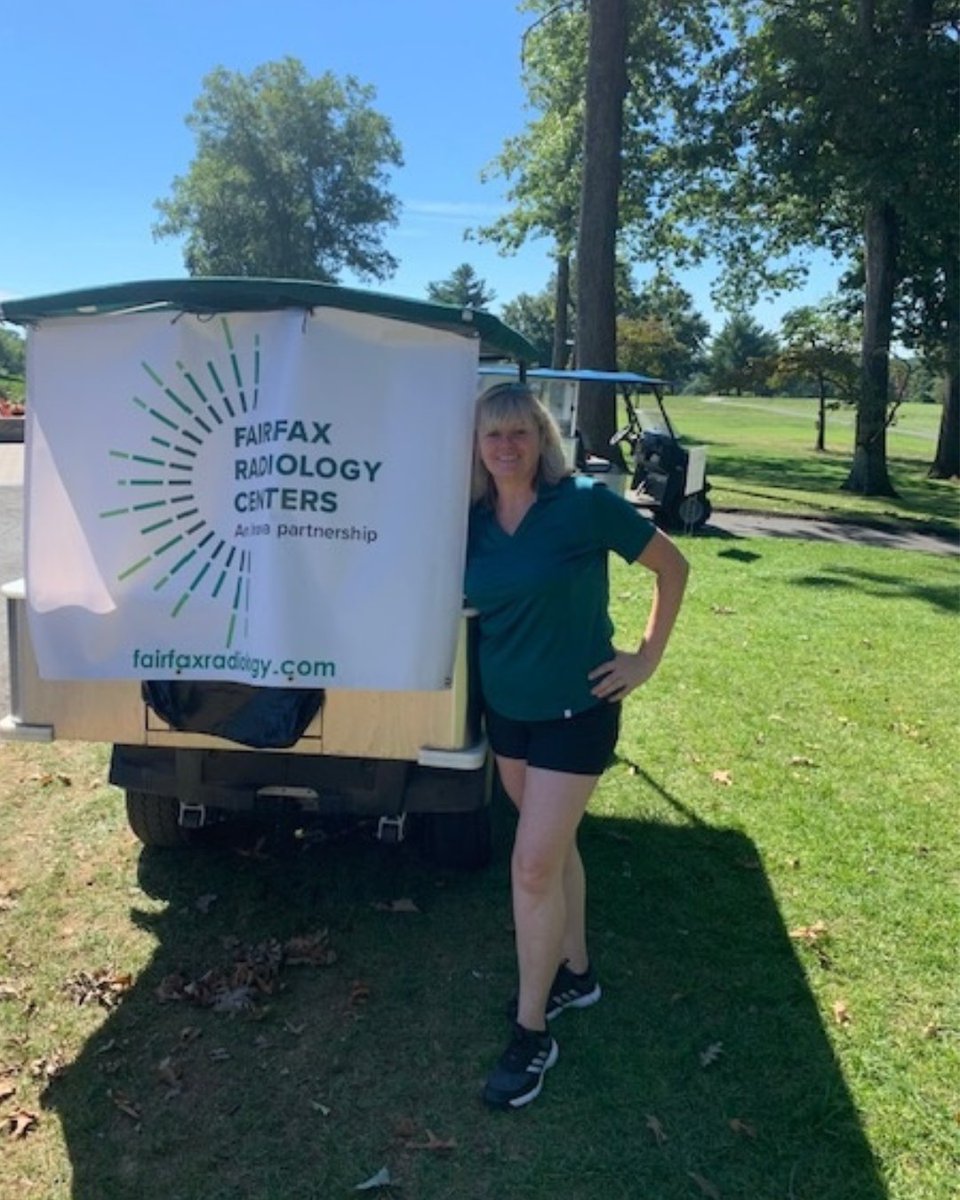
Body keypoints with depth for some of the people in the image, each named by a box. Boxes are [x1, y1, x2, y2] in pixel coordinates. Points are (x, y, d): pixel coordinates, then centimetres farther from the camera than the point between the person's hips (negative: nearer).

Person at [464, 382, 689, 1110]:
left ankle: (532, 1033, 13)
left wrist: (648, 658, -8)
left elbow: (672, 565, -7)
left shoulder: (585, 503, -16)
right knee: (554, 848, 20)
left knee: (534, 867, -5)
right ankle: (575, 973, 41)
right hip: (505, 707, 5)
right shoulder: (474, 520, -2)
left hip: (575, 710, -5)